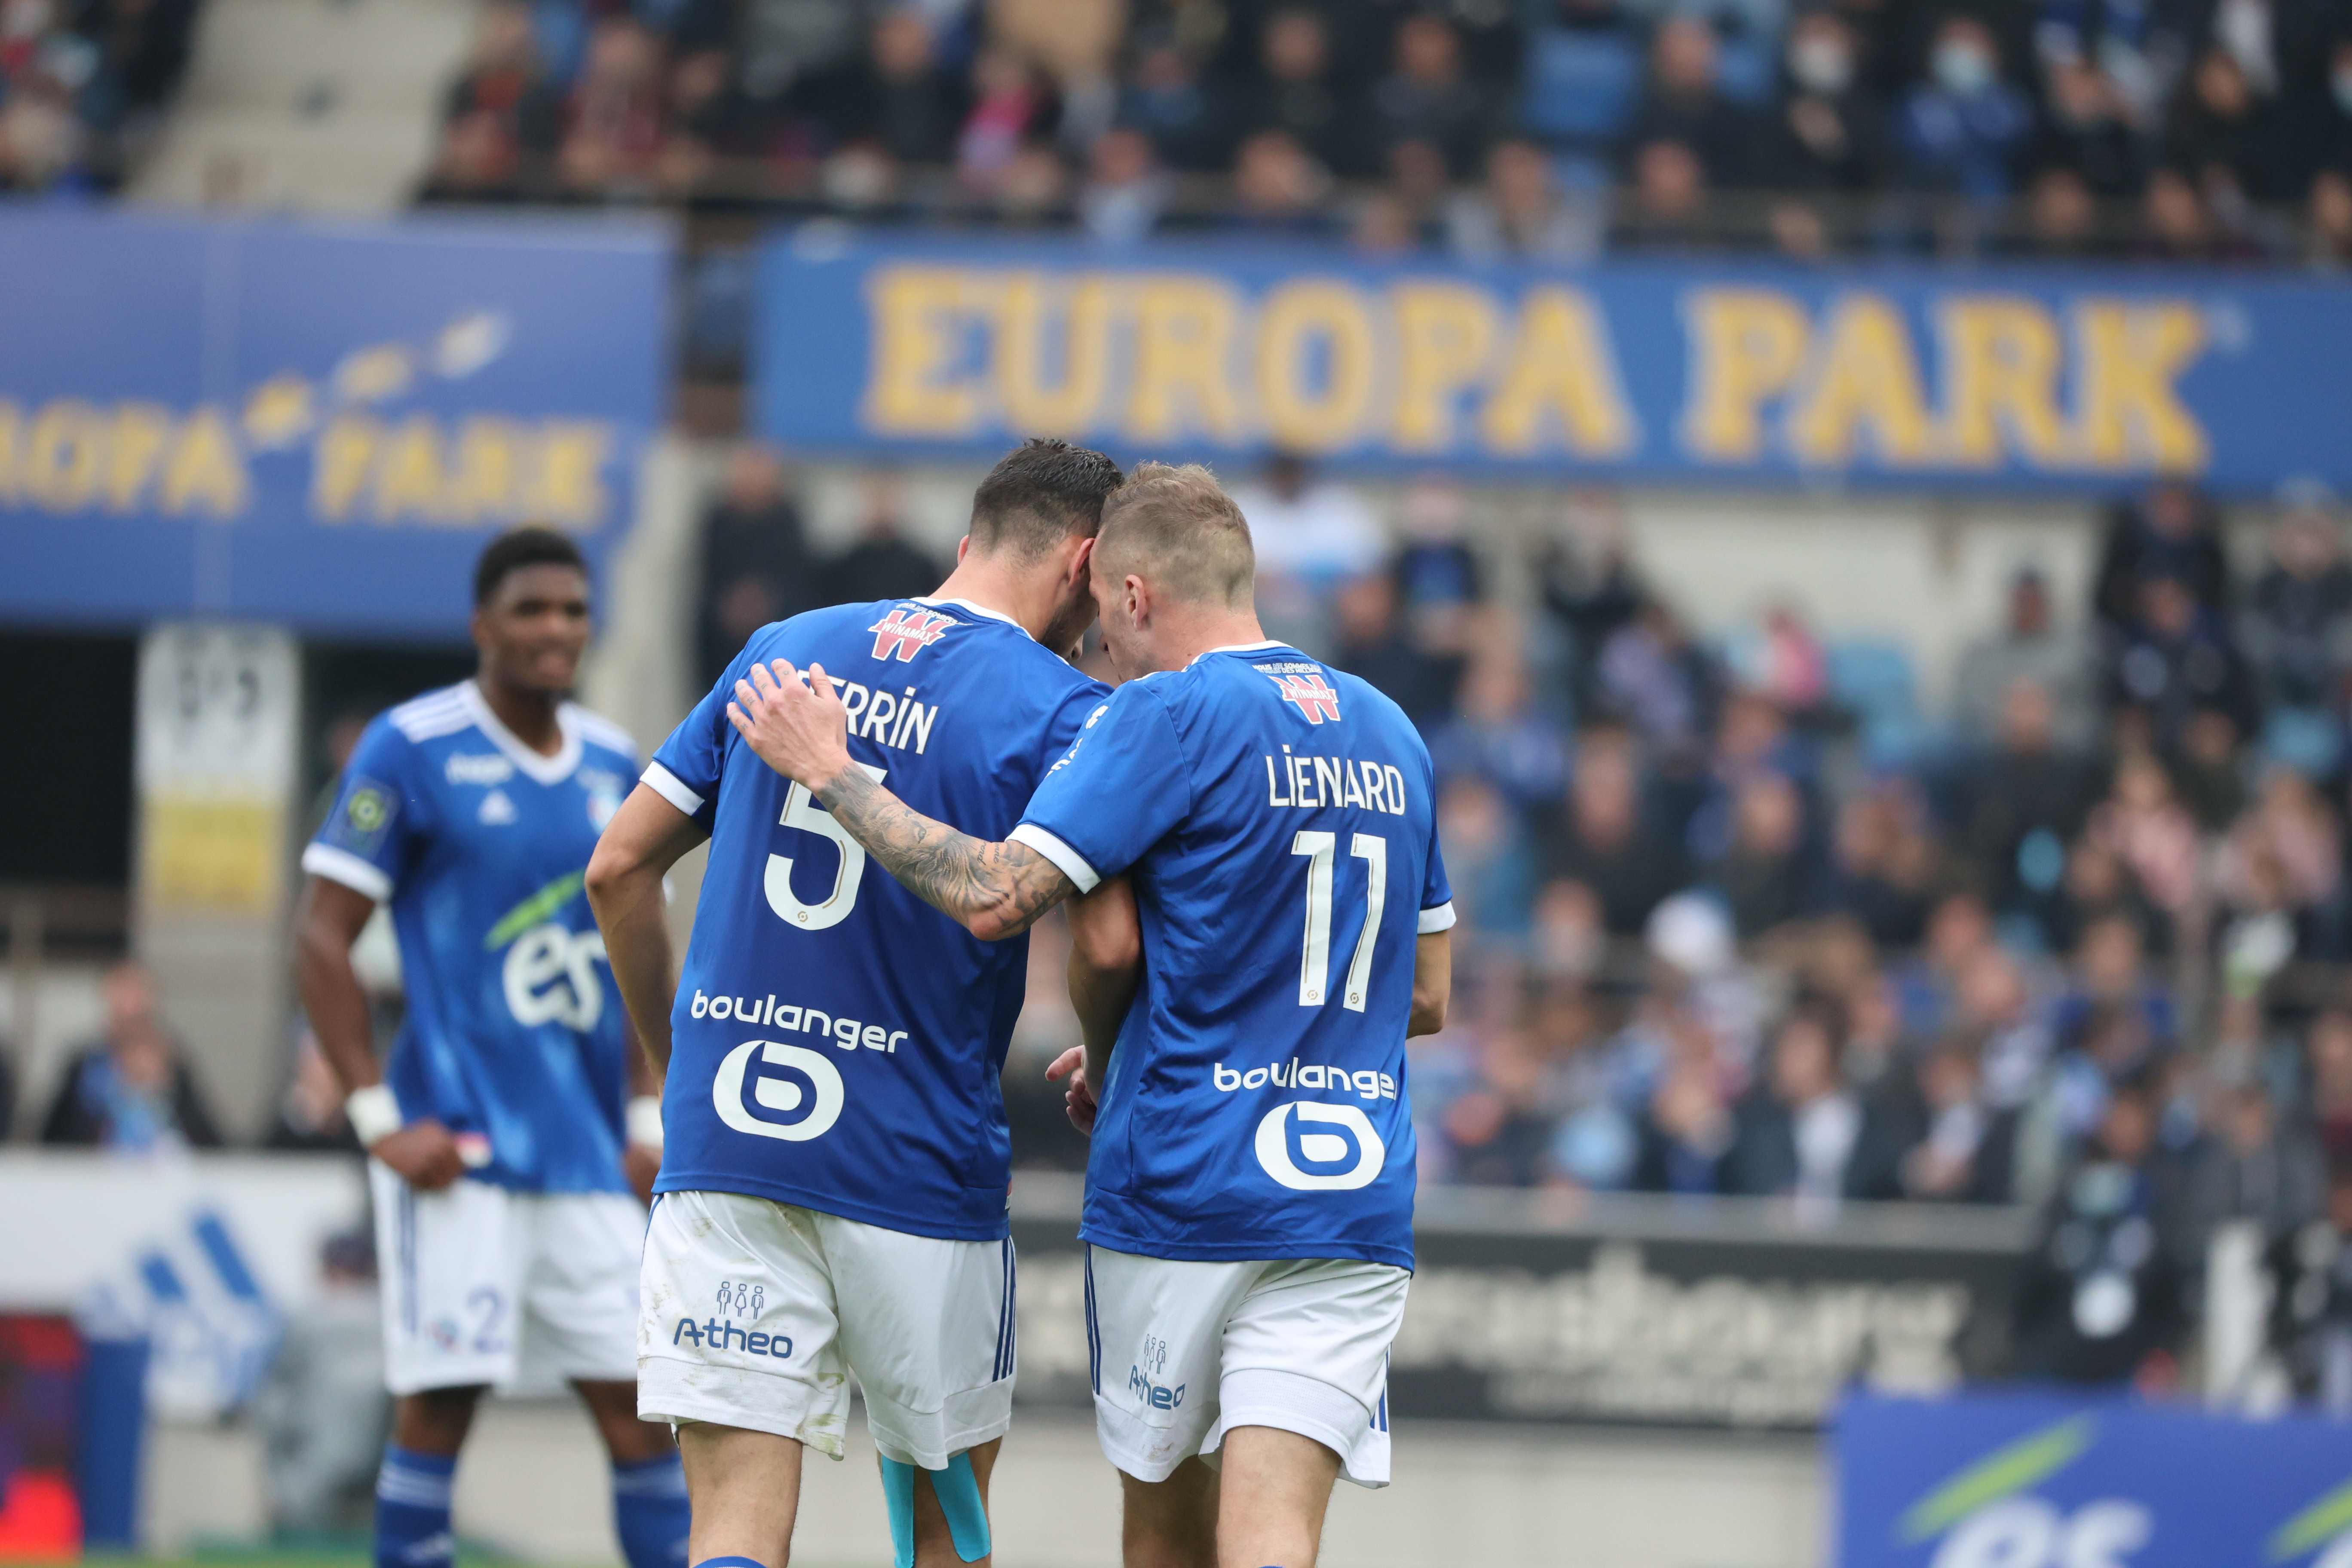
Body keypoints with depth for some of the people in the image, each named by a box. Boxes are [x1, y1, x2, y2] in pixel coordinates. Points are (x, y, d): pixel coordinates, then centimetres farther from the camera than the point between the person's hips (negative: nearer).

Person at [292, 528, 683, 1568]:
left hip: (588, 1152, 6)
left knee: (639, 1404, 3)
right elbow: (320, 940, -6)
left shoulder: (612, 764, 12)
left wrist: (646, 1118, 12)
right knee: (439, 1404, -7)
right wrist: (380, 1118, -12)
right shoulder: (412, 750, -6)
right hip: (458, 1147, -6)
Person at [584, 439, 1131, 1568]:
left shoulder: (781, 651, 11)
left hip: (722, 1136, 3)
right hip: (920, 1167, -3)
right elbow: (1106, 943, -17)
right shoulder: (1056, 712, -5)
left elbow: (620, 866, 13)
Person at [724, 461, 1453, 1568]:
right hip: (1354, 1213, 4)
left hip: (1179, 1195, -4)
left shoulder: (1167, 716, -7)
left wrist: (831, 773, -5)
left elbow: (995, 897, -17)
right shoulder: (1390, 736, 14)